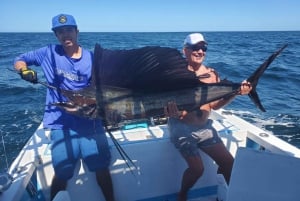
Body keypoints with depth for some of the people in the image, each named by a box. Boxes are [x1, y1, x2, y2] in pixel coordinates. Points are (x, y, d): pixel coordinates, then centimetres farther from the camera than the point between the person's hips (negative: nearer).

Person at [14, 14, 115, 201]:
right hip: (62, 124, 0)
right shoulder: (49, 53, 1)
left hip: (90, 122, 1)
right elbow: (20, 60, 12)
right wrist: (25, 70, -10)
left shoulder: (91, 58, 0)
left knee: (102, 169, 8)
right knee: (61, 174, 6)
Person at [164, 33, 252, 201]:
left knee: (229, 162, 4)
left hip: (205, 127, 6)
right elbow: (167, 107, -17)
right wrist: (171, 111, -41)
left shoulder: (212, 74, 3)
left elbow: (215, 104, 2)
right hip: (182, 127, -5)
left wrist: (236, 93, -11)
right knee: (197, 168, -15)